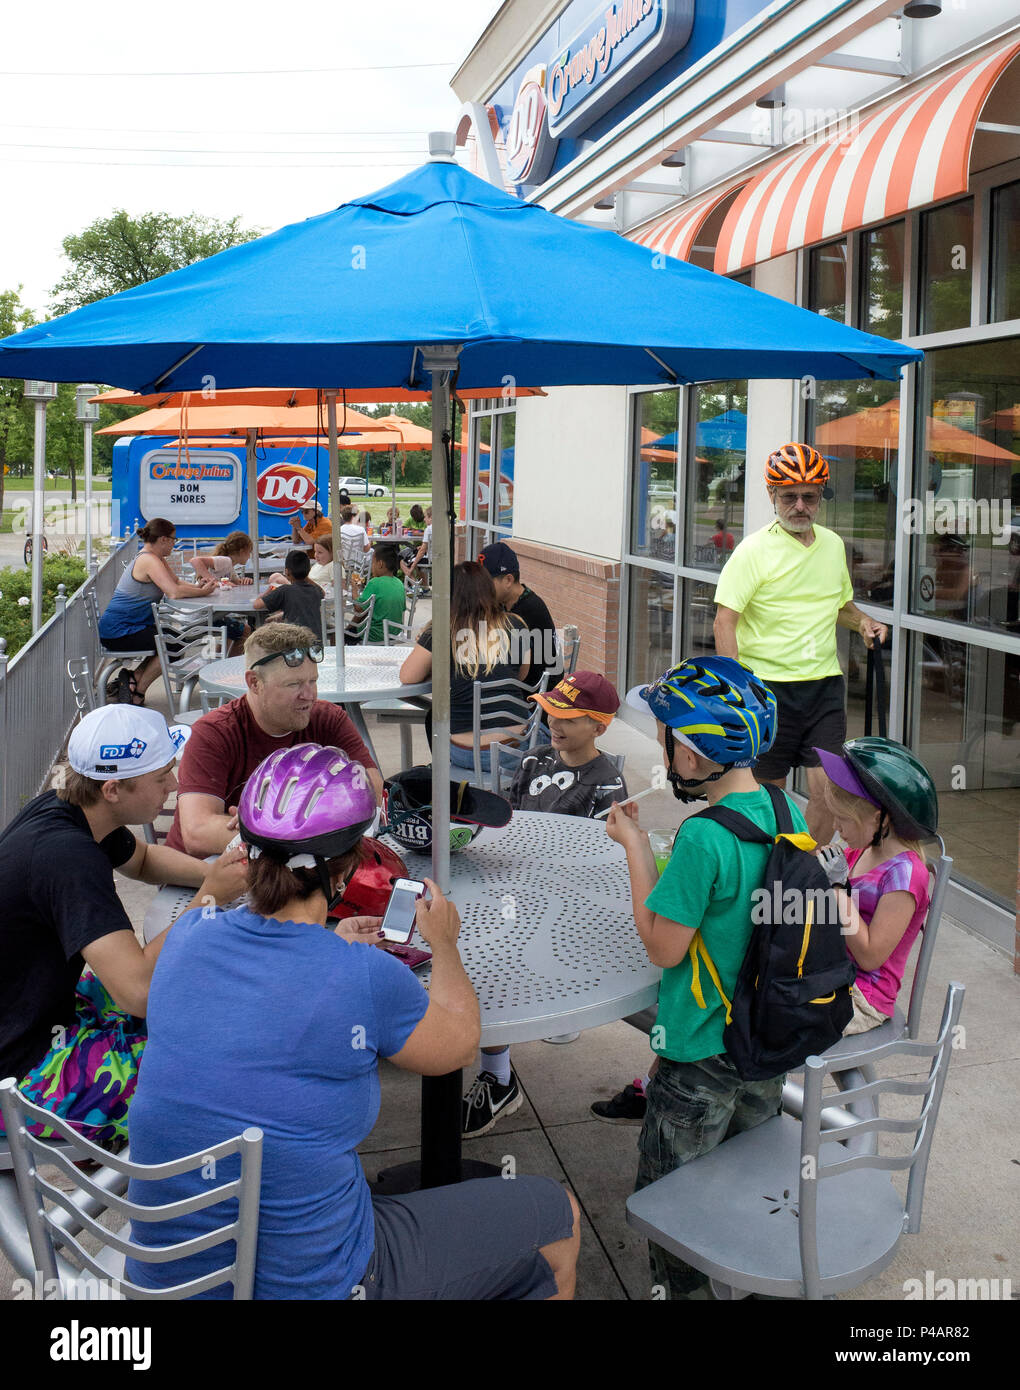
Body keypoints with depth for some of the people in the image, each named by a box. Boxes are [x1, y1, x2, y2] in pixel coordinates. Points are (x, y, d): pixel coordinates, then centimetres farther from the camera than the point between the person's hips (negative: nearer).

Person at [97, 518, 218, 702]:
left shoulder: (157, 559, 13)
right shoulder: (149, 560, -20)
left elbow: (177, 582, 14)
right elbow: (174, 592, -30)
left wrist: (197, 586, -6)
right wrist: (203, 592, -17)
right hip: (118, 632, -11)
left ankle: (135, 678, 9)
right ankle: (138, 691, -1)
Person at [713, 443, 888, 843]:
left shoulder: (833, 544, 10)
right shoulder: (754, 550, -8)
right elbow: (724, 621, -14)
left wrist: (862, 621, 5)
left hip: (825, 683, 4)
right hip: (766, 685, -4)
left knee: (827, 789, -3)